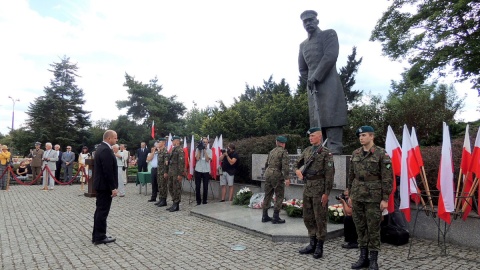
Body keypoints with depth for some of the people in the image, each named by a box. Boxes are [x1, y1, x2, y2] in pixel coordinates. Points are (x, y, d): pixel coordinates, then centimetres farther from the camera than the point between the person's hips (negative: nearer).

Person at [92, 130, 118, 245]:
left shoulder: (101, 148, 13)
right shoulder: (106, 150, -20)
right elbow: (108, 171, -24)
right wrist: (113, 188, -20)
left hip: (100, 184, 11)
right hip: (105, 185, -11)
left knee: (100, 210, 15)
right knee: (103, 211, -2)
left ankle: (97, 235, 24)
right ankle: (100, 237, 7)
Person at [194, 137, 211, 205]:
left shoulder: (209, 150, 4)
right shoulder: (198, 149, 4)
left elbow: (207, 159, -10)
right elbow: (197, 158, -10)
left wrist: (204, 150, -11)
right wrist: (199, 149, -9)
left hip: (206, 171, 0)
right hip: (198, 170, 0)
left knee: (205, 187, 4)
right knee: (197, 187, 3)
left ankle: (204, 201, 16)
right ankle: (198, 201, 15)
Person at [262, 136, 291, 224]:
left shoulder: (271, 151, 15)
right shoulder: (284, 152, -5)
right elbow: (285, 165, -16)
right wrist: (287, 178, -18)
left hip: (268, 173, 7)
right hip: (277, 175, -7)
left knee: (268, 195, 12)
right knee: (279, 196, 2)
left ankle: (265, 216, 17)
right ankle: (276, 217, 1)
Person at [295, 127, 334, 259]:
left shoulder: (326, 152, -9)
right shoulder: (307, 150, 10)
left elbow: (330, 174, -13)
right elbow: (298, 163, 25)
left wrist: (326, 193, -15)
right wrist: (298, 170, 4)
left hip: (319, 188, -7)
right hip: (307, 187, 7)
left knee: (320, 218, 3)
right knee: (308, 218, 13)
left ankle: (319, 247, 16)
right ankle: (312, 244, 27)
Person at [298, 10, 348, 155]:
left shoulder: (329, 34, 8)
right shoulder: (303, 45, 24)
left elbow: (330, 56, -8)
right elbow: (302, 69, 25)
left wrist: (315, 77, -12)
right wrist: (310, 80, 7)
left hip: (328, 84, -6)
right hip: (313, 88, 6)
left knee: (331, 119, -15)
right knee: (317, 121, 0)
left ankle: (335, 151, -18)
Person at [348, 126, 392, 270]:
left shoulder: (381, 154, -7)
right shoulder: (355, 154, 8)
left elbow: (387, 178, -9)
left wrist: (385, 199, -11)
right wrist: (351, 195, 12)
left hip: (373, 197, -5)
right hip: (357, 196, 5)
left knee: (373, 229, 4)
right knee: (360, 227, 11)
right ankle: (363, 257, 24)